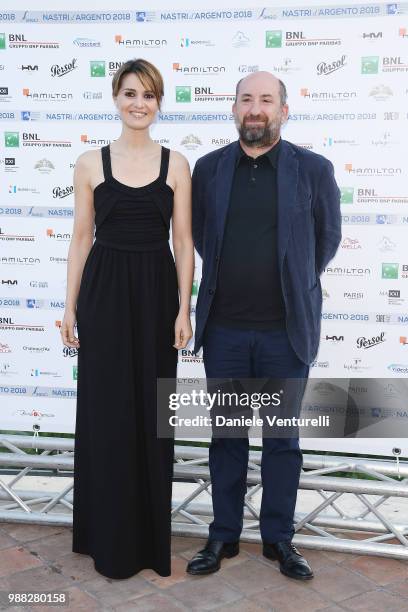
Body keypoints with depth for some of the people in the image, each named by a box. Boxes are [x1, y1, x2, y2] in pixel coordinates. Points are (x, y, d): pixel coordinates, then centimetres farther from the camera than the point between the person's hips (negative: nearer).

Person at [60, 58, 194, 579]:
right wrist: (70, 306, 1)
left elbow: (183, 241, 1)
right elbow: (81, 239, 4)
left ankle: (151, 533, 25)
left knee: (151, 410, 7)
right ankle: (111, 537, 22)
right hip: (105, 291, 0)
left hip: (156, 292, 0)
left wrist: (184, 308, -5)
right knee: (106, 411, 5)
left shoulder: (175, 164, 2)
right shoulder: (90, 164, 3)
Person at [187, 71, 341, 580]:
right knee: (226, 435, 11)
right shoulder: (208, 168, 4)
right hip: (224, 328, 2)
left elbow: (327, 238, 10)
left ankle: (279, 538, 25)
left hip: (286, 329, -1)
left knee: (283, 438, 9)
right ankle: (224, 536, 25)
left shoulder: (313, 169, -2)